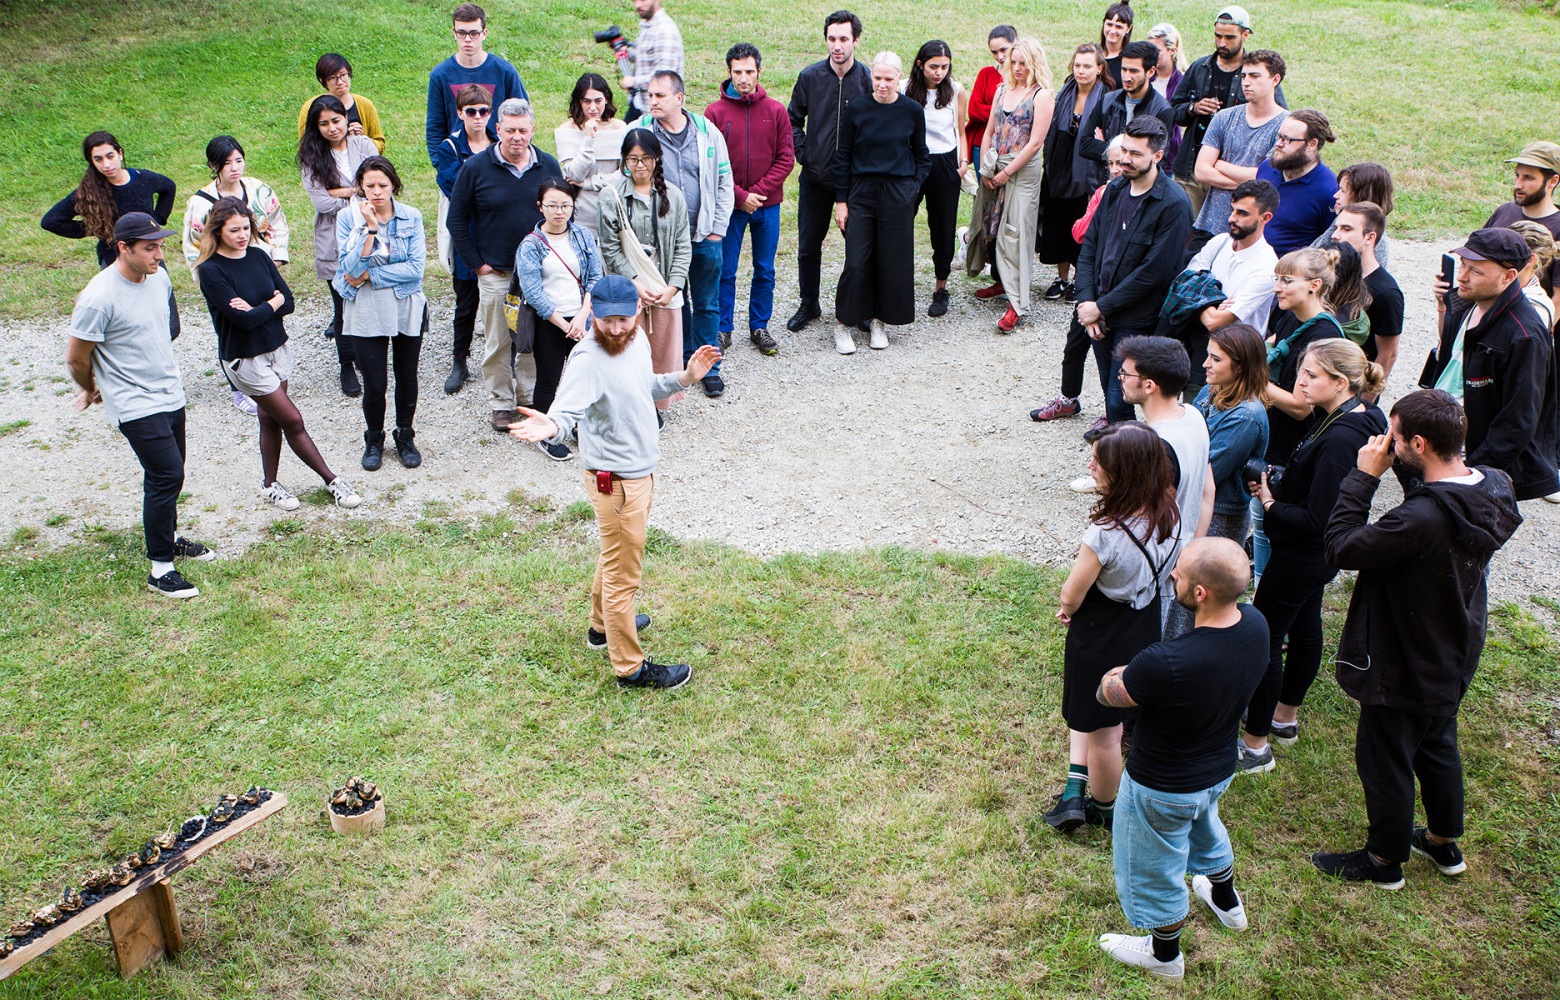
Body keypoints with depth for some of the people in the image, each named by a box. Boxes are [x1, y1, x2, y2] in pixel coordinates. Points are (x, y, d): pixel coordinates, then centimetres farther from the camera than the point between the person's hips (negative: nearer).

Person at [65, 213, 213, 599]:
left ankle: (168, 538, 40)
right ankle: (160, 568, -3)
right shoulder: (99, 298, -22)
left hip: (172, 394, 8)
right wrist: (91, 391, 7)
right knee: (167, 475, -13)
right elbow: (76, 359, -10)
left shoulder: (159, 278, 2)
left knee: (168, 475, 18)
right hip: (135, 405, -8)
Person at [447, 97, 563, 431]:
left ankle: (531, 399, 26)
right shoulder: (476, 168, -5)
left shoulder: (548, 166, 3)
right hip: (495, 274, -2)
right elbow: (457, 219, 1)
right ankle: (501, 404, 18)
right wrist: (476, 263, -3)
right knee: (497, 343, 5)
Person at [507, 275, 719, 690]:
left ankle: (603, 625, 51)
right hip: (614, 480, -9)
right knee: (623, 574, 5)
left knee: (615, 557, 29)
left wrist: (684, 378, 3)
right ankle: (630, 667, 19)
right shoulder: (587, 360, -28)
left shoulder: (638, 340, -1)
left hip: (641, 469, 9)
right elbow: (565, 413, -38)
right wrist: (551, 427, -60)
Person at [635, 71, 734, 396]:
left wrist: (717, 229, 1)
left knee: (707, 304, 7)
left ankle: (708, 367, 19)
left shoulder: (707, 132, -1)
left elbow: (724, 183, 6)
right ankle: (683, 363, 27)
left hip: (705, 238, 0)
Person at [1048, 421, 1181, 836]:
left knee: (1101, 730, 16)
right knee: (1089, 711, 27)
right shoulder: (1168, 513, -13)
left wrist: (1066, 610, 4)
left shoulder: (1105, 534, -35)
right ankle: (1075, 794, 30)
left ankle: (1102, 808, 37)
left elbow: (1071, 595, -21)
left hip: (1101, 640, -7)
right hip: (1145, 627, 7)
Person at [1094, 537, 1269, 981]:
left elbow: (1106, 692, -23)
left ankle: (1165, 953, 48)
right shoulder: (1254, 624, -20)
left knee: (1156, 869, 22)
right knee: (1204, 827, 38)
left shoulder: (1166, 664, -42)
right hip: (1219, 769, 7)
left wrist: (1126, 672, -5)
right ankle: (1226, 901, 65)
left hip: (1162, 790, -7)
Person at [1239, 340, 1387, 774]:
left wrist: (1271, 503, -16)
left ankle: (1255, 746, 9)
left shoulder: (1340, 438, -31)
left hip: (1302, 555, -11)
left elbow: (1318, 519, -29)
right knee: (1304, 628, 24)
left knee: (1262, 639, -1)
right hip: (1318, 554, 11)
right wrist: (1275, 488, -2)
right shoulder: (1348, 417, 0)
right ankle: (1285, 716, 43)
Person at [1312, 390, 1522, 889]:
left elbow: (1341, 548, -27)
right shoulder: (1495, 488, -11)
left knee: (1385, 760, 14)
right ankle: (1444, 841, 48)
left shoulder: (1420, 520, -39)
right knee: (1438, 745, 29)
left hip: (1404, 669, -8)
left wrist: (1363, 476, -23)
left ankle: (1385, 859, 34)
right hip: (1454, 658, 9)